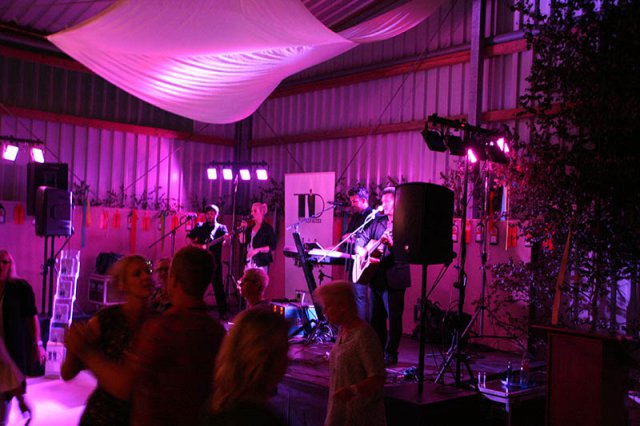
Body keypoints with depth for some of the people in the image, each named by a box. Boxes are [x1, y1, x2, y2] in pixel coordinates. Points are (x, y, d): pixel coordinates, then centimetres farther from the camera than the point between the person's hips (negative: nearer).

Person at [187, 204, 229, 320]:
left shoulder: (221, 228, 4)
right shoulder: (199, 227, 12)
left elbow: (223, 241, -12)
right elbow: (189, 238, 12)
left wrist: (226, 238, -36)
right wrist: (198, 246, -6)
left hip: (215, 262, -3)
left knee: (218, 286, -6)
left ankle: (223, 312, -4)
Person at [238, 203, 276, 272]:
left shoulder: (267, 228, -3)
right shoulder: (250, 228, 15)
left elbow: (272, 246, -8)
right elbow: (242, 242, 12)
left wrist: (257, 250, -17)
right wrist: (243, 229, 2)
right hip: (249, 262, 6)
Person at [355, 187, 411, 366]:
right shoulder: (377, 222, 12)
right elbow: (361, 238, 14)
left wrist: (391, 243, -33)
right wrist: (362, 252, -4)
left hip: (394, 278, -7)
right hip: (376, 276, 7)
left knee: (394, 317, -1)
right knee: (376, 316, 15)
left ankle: (391, 354, 9)